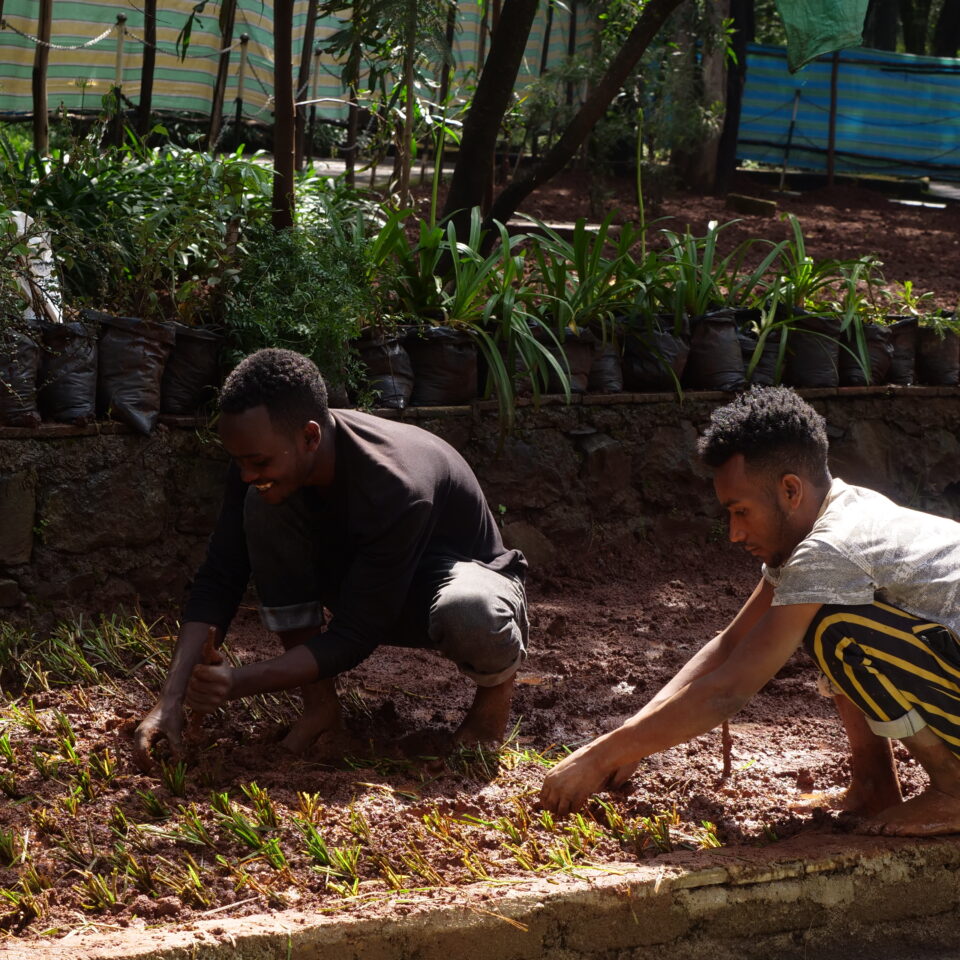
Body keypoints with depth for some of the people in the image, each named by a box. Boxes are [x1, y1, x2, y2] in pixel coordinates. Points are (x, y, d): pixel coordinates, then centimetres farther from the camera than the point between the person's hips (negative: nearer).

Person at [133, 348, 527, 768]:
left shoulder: (396, 489, -38)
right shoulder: (263, 455, -20)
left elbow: (353, 638, -33)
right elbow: (217, 581, -18)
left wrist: (241, 682, -38)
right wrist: (170, 700, -28)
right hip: (359, 576, 6)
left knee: (468, 612, -44)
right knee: (263, 507, -22)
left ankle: (497, 682, -4)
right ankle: (319, 702, -10)